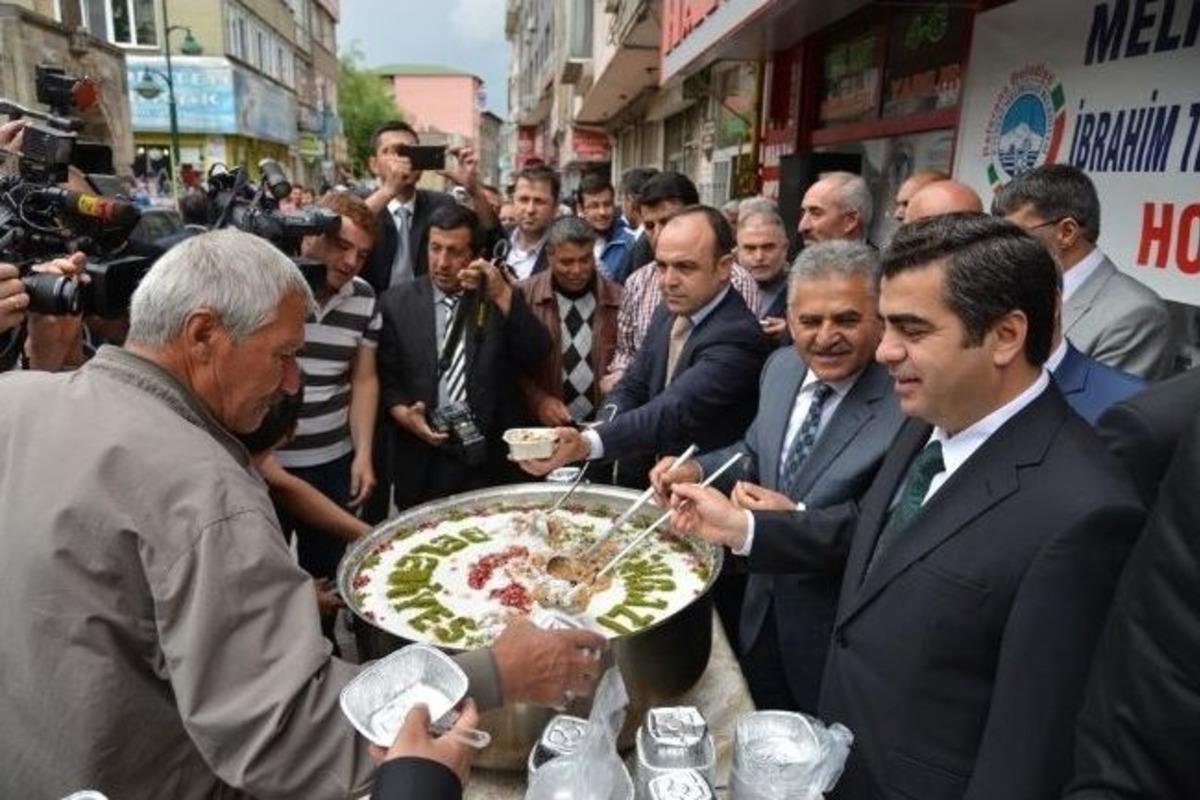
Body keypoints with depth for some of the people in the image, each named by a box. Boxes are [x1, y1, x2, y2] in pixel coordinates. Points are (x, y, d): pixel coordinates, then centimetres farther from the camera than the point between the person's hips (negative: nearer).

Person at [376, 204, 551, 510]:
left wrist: (502, 294, -17)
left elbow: (537, 356, -10)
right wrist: (403, 414, -14)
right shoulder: (397, 302, 3)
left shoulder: (500, 299, 2)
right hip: (422, 458, 1)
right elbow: (384, 375, 4)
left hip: (486, 453, 0)